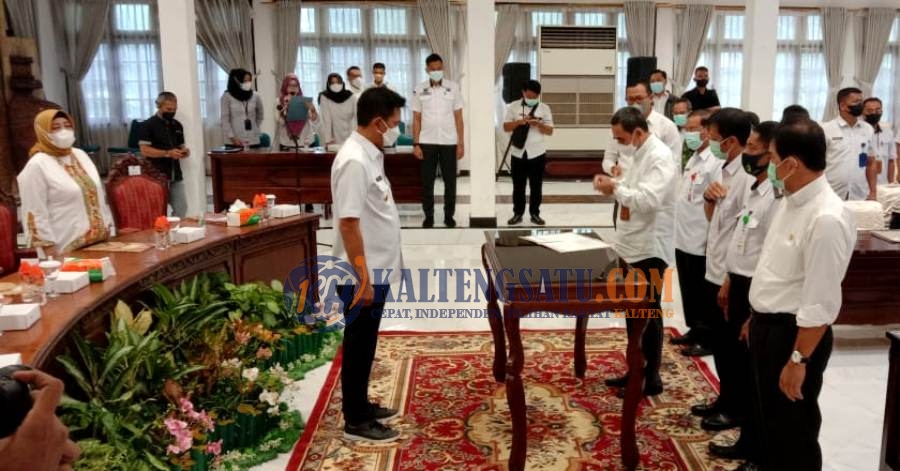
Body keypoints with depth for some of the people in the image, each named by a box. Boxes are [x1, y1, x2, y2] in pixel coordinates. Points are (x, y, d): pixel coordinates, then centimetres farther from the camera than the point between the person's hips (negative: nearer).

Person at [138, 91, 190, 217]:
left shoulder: (177, 125, 12)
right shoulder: (148, 125, -7)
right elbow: (144, 150, -12)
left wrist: (184, 151, -3)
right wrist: (167, 153, -23)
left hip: (176, 176, 6)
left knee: (182, 208, 6)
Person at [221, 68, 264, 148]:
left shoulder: (255, 96, 5)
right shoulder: (227, 96, -3)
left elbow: (260, 116, 21)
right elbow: (225, 120, -4)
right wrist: (232, 138, -10)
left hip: (253, 141, 3)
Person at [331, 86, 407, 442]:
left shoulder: (369, 155, 9)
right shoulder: (354, 161, -22)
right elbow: (349, 223, -24)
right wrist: (362, 278, -23)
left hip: (378, 270, 10)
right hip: (364, 275, -9)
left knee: (366, 345, 19)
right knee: (358, 346, 3)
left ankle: (361, 405, 33)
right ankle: (355, 421, 16)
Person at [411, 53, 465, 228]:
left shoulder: (453, 87, 1)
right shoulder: (419, 90, 2)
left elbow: (458, 117, 2)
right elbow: (416, 119, 4)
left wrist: (461, 143, -2)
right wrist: (416, 144, -3)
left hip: (449, 142, 0)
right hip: (427, 142, 0)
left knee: (450, 181, 6)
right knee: (427, 181, 6)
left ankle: (449, 215, 19)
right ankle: (428, 216, 17)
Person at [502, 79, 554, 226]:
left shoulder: (544, 108, 2)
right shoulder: (513, 107, 2)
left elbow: (550, 131, 0)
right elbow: (506, 127, -2)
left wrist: (538, 124, -19)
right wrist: (519, 122, -19)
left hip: (537, 153, 0)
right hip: (518, 153, 0)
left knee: (536, 186, 7)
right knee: (518, 186, 6)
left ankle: (535, 213, 17)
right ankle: (517, 213, 16)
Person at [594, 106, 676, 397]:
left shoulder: (660, 157, -18)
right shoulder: (640, 153, 12)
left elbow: (650, 199, -28)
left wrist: (616, 190, -20)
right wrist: (614, 185, 2)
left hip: (649, 248, -9)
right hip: (632, 245, 9)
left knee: (648, 315, 3)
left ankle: (651, 378, 16)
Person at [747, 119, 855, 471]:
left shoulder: (827, 219, -26)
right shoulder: (790, 201, 4)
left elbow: (820, 303, -24)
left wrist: (799, 360, -20)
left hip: (794, 333, -9)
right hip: (767, 325, 9)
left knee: (791, 428, 9)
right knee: (768, 417, 24)